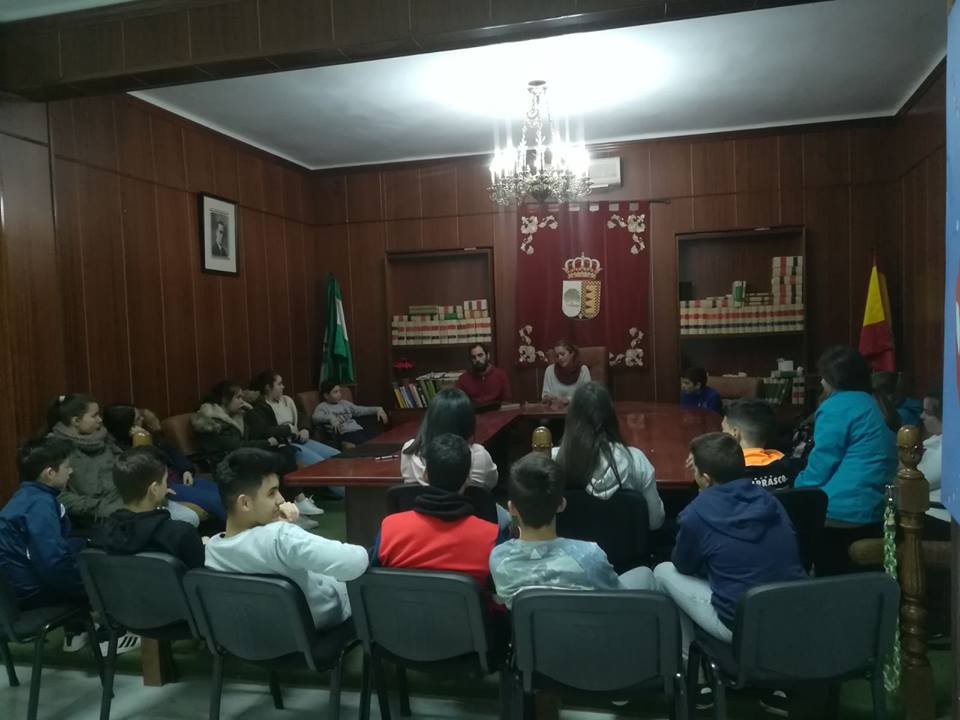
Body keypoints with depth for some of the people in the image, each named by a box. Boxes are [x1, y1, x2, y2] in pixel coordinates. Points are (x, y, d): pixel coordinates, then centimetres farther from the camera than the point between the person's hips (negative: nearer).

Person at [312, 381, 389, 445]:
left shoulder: (344, 403, 27)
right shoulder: (322, 407, 8)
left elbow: (360, 410, 31)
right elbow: (316, 417, -13)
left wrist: (378, 409, 16)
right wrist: (331, 418, -33)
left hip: (359, 429, 6)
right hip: (345, 433, -6)